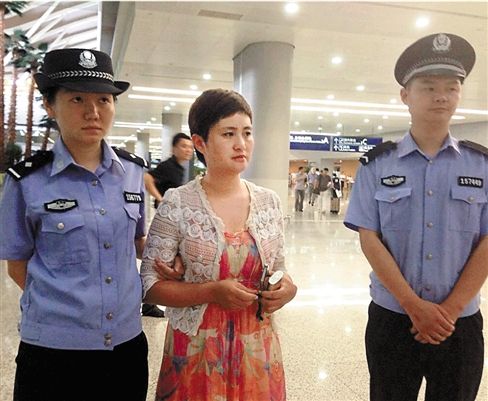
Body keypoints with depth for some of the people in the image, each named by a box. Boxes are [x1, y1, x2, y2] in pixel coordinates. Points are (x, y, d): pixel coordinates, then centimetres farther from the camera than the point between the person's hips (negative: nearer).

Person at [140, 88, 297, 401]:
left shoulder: (269, 203, 0)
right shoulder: (177, 205, -12)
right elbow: (150, 285, -10)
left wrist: (287, 288, -11)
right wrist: (211, 292, -23)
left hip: (258, 349, 4)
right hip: (196, 351, -3)